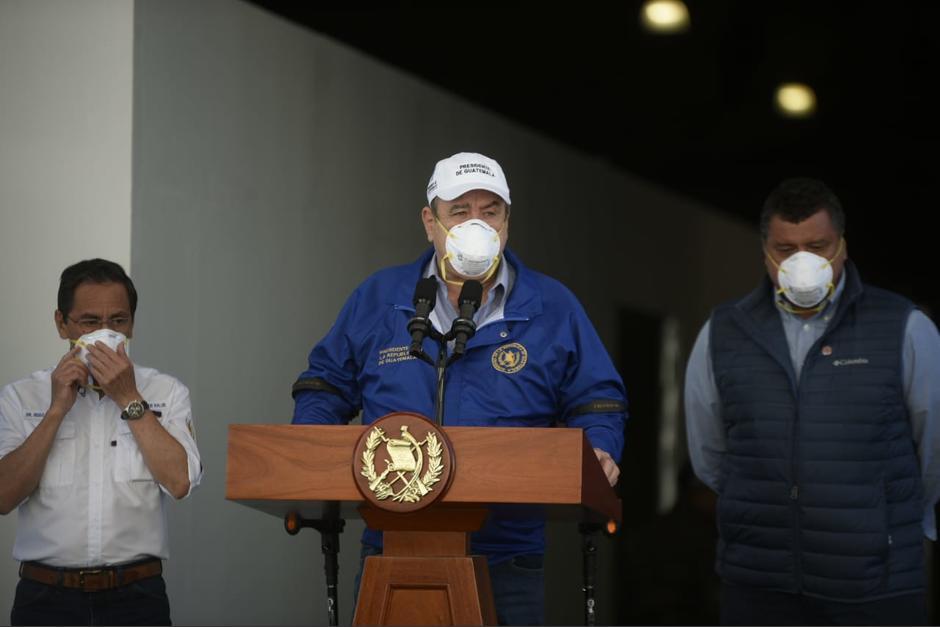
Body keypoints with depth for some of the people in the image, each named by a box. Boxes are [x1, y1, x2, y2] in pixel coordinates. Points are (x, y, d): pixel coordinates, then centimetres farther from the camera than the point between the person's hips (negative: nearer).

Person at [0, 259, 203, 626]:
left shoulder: (166, 393, 3)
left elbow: (180, 483, -10)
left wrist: (129, 400, -11)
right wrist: (57, 410, -11)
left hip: (136, 595, 0)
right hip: (46, 596, 0)